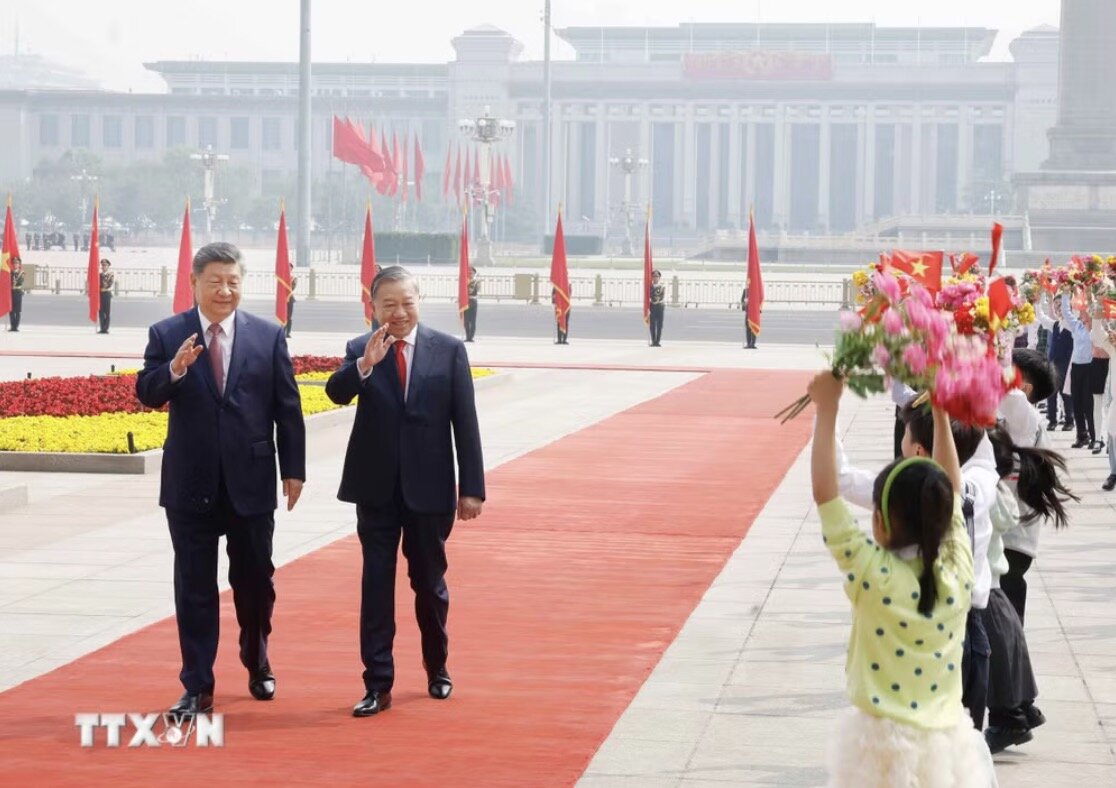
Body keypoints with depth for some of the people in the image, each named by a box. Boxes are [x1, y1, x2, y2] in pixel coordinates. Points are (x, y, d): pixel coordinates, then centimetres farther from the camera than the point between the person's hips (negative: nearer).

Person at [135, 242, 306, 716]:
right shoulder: (166, 335, -1)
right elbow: (147, 395, -8)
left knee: (254, 579, 12)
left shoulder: (268, 336, 1)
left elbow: (287, 408, 3)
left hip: (251, 481, 1)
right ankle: (197, 688, 8)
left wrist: (294, 470, 1)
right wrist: (174, 369, -28)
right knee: (194, 586, 3)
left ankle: (257, 662, 37)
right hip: (191, 482, 0)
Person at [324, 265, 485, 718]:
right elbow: (336, 393, -18)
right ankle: (378, 684, 4)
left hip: (429, 489, 0)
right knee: (376, 585, 1)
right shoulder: (360, 351, 0)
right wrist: (364, 365, -36)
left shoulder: (449, 350, -2)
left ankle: (437, 668, 34)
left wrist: (472, 488, -3)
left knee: (429, 582, 13)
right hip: (376, 489, 0)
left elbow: (465, 422, -1)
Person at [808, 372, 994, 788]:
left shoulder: (874, 576, -15)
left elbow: (825, 492, -11)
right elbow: (951, 490, 11)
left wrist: (827, 408, -6)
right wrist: (941, 413, 18)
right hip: (947, 745, 4)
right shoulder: (958, 574, -3)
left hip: (885, 746, -4)